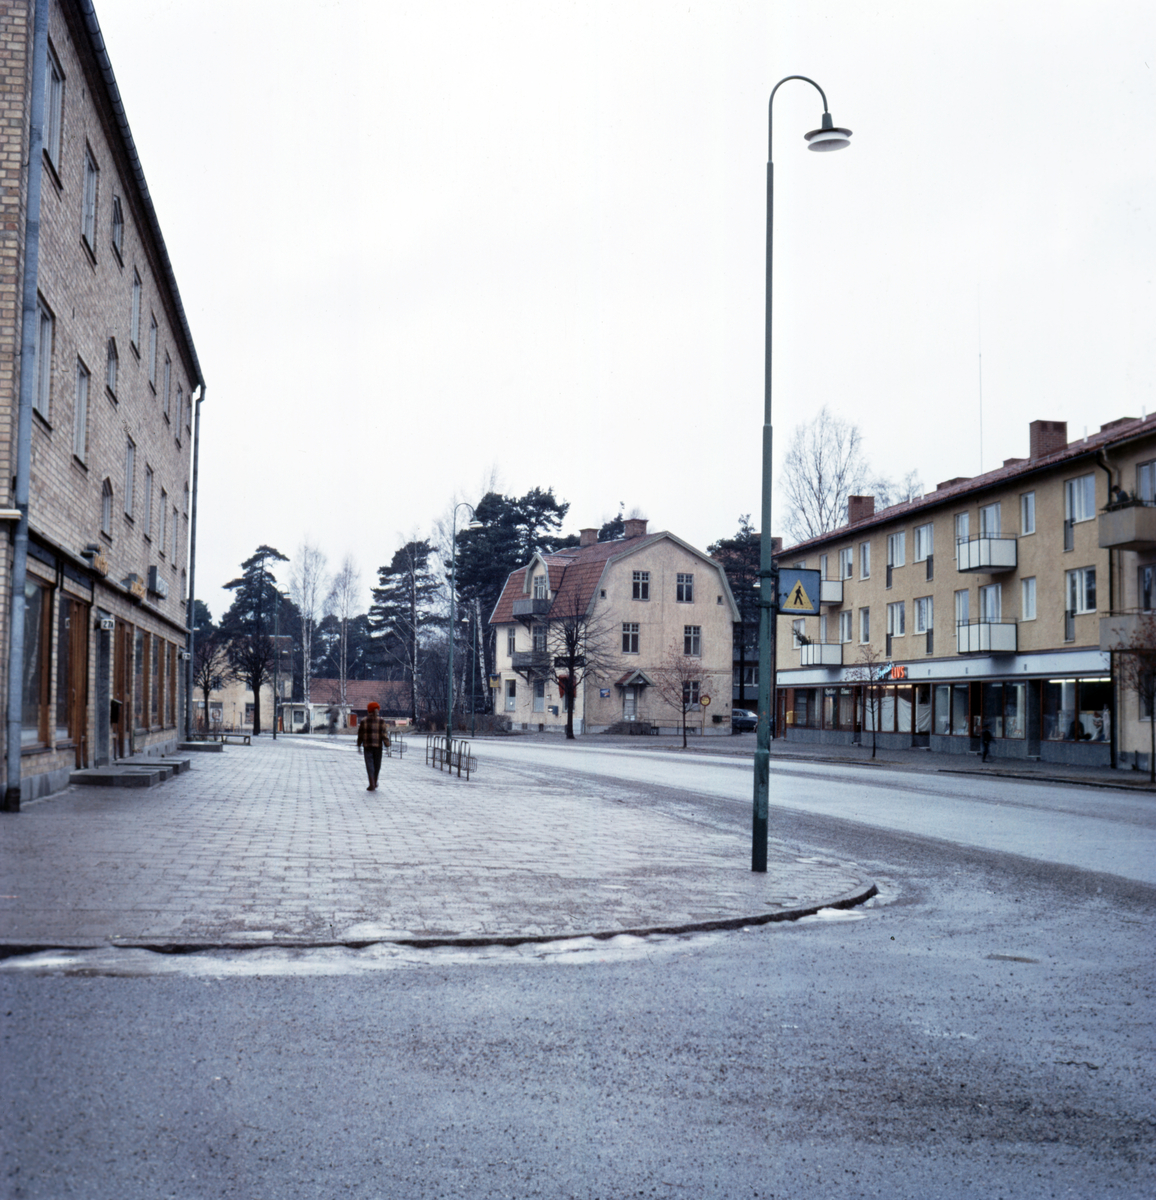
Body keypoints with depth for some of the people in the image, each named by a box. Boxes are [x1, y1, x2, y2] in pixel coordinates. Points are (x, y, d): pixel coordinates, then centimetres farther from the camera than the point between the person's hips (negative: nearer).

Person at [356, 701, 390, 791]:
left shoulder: (364, 721, 0)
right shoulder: (381, 721, -3)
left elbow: (360, 734, 5)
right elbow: (384, 734, -6)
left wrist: (359, 745, 15)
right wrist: (387, 744, -1)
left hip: (367, 746, 0)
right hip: (378, 746, 0)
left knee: (369, 764, -1)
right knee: (377, 764, 14)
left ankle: (372, 784, -13)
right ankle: (375, 783, 25)